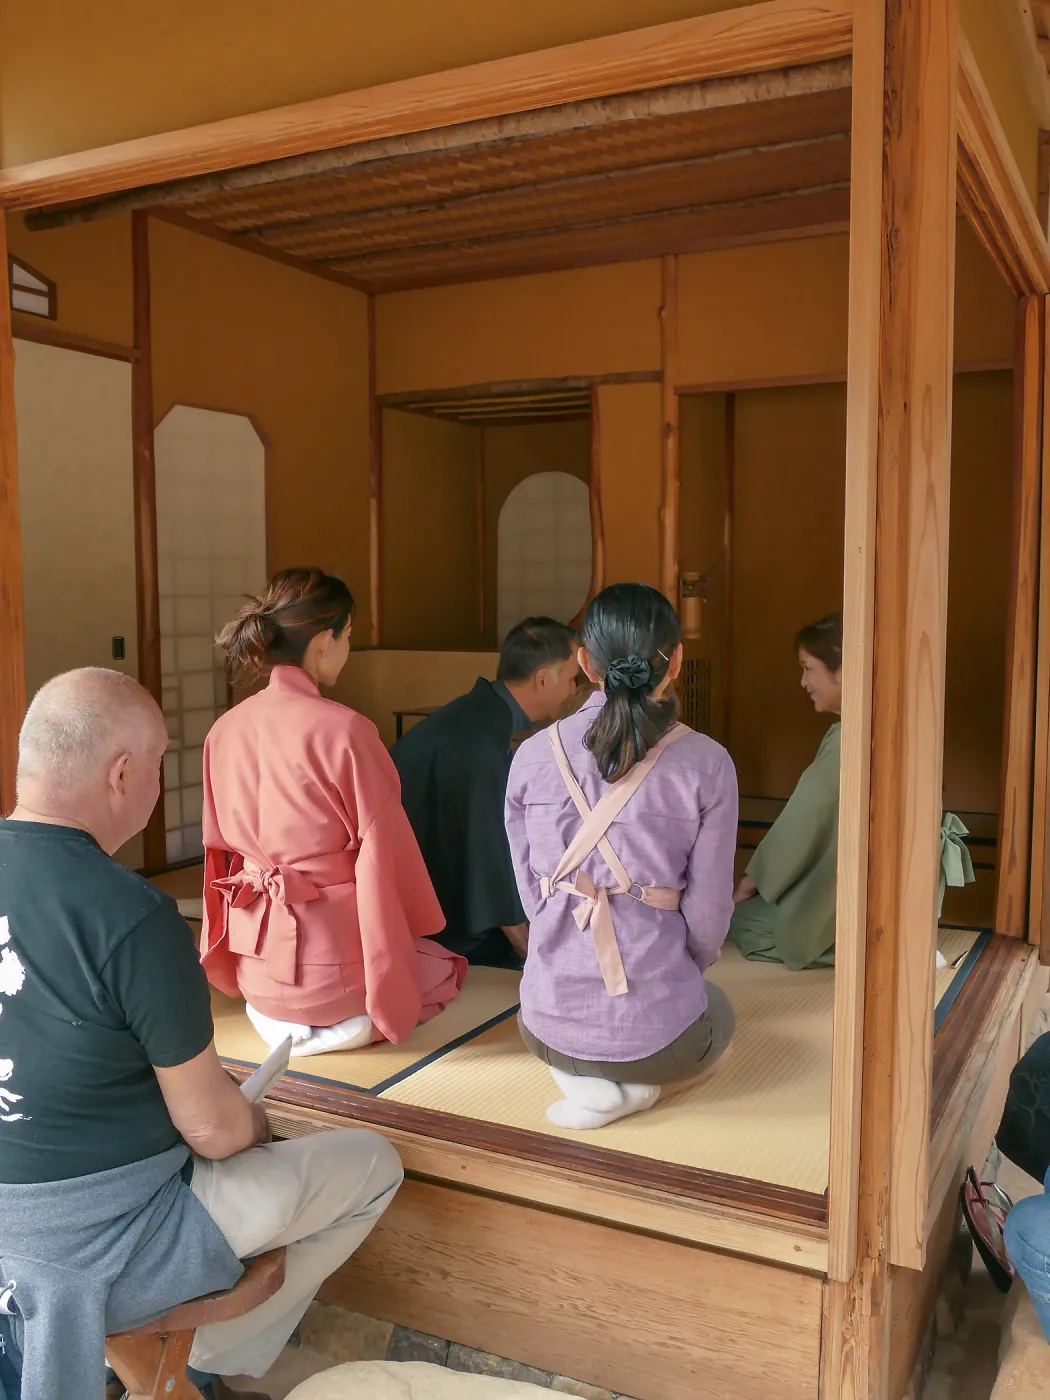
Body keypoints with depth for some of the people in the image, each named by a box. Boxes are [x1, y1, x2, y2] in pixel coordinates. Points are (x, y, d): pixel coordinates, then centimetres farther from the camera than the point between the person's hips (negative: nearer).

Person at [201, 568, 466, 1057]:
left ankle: (274, 1013, 15)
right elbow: (386, 855, -14)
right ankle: (345, 1022, 1)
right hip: (329, 955, -7)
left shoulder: (225, 729, -1)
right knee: (447, 968, 22)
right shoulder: (344, 731, -20)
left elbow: (219, 845, 9)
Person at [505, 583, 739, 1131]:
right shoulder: (706, 763, -12)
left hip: (549, 1021, 2)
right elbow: (708, 917, -7)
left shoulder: (533, 756, -6)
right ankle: (633, 1082, 4)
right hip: (657, 1030, -2)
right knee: (718, 1012, 35)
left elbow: (531, 893, 3)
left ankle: (582, 1080, 6)